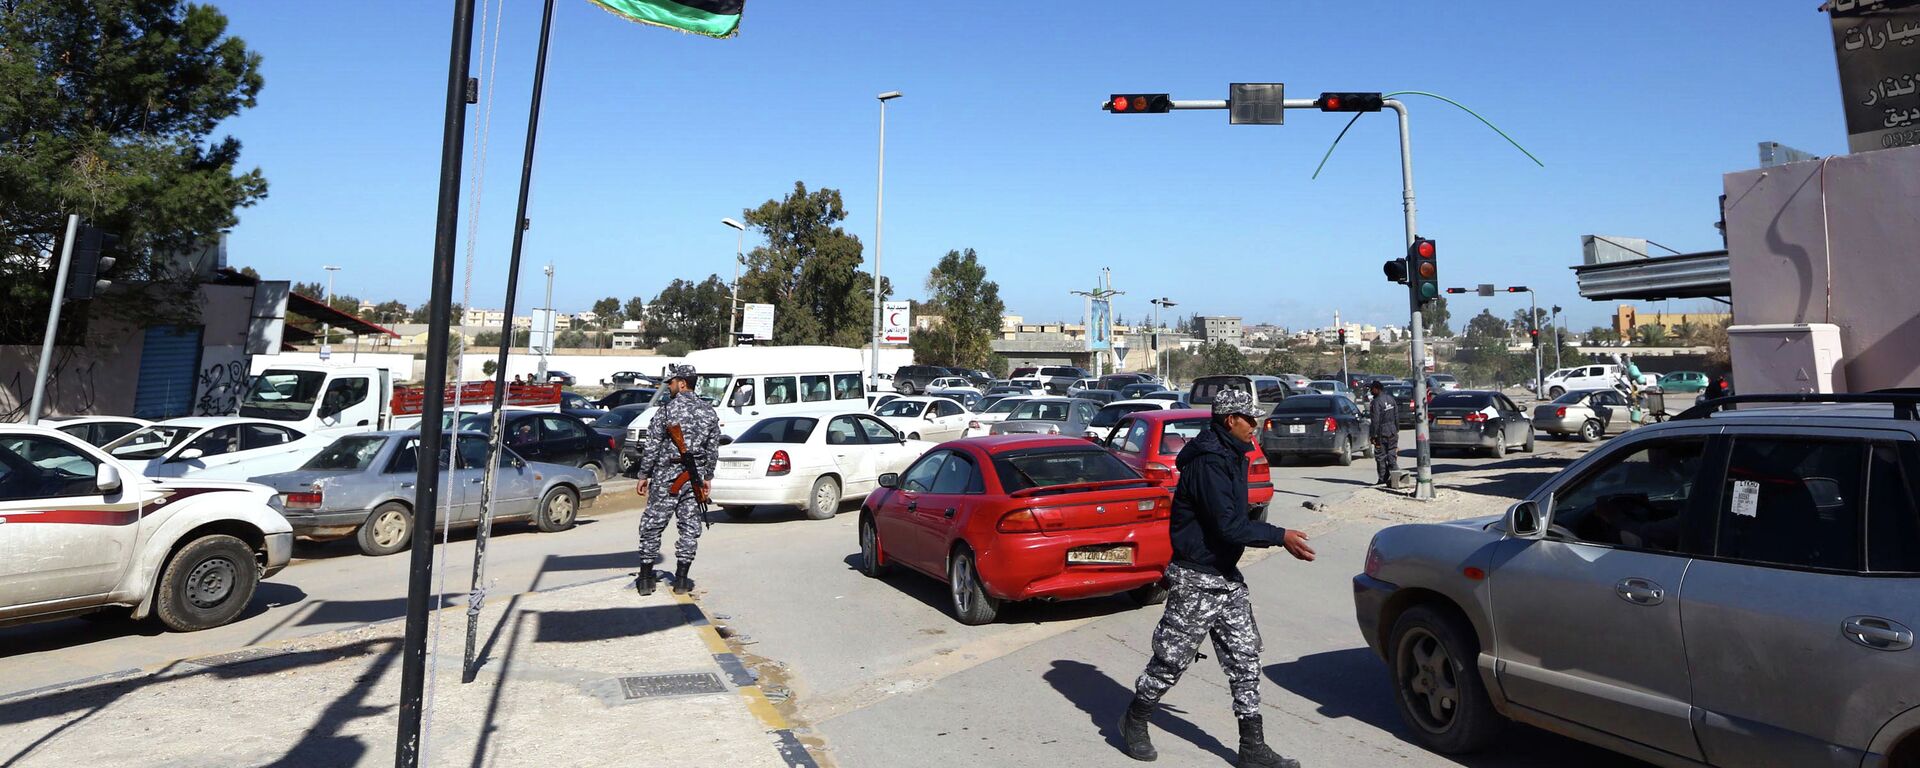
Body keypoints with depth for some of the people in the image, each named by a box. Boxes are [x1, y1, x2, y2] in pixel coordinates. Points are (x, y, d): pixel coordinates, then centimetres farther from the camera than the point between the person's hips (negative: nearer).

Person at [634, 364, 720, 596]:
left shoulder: (668, 409, -8)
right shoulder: (709, 412, 7)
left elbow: (652, 446, -7)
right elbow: (713, 449, 10)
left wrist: (644, 475, 0)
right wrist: (707, 477, 19)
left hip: (666, 475, -4)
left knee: (652, 526, 7)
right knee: (690, 527, 9)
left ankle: (645, 579, 11)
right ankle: (681, 580, 10)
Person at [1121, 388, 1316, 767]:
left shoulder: (1231, 457, 11)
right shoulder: (1209, 462, -21)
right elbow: (1228, 525, -26)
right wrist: (1280, 536, -22)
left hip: (1227, 577, 9)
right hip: (1196, 580, -9)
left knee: (1245, 659, 9)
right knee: (1172, 658, 4)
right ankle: (1134, 723, 25)